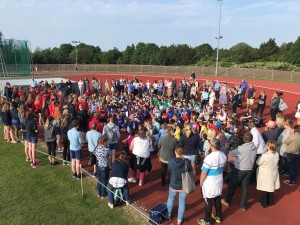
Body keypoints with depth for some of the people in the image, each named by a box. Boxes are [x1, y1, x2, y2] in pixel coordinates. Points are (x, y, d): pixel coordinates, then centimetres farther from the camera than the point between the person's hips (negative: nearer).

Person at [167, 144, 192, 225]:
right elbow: (190, 171, -4)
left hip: (173, 185, 1)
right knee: (182, 202, 18)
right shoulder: (187, 161, -21)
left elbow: (169, 172, -3)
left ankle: (169, 215, 48)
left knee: (170, 199, 27)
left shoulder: (170, 162, -20)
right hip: (184, 186, -1)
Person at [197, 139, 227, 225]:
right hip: (219, 182, 6)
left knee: (208, 202, 10)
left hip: (209, 184, -6)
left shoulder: (209, 158, -31)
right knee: (218, 200, 23)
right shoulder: (223, 155, -8)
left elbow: (203, 173, -22)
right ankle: (218, 217, 42)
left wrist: (201, 183, -7)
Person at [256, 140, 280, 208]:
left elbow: (258, 163, -14)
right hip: (273, 174, 6)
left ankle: (264, 203, 25)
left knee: (264, 189, 12)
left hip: (265, 175, -5)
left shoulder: (264, 155, -29)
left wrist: (259, 157, 1)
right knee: (271, 188, 22)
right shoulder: (277, 154, -11)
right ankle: (270, 202, 38)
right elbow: (274, 162, 5)